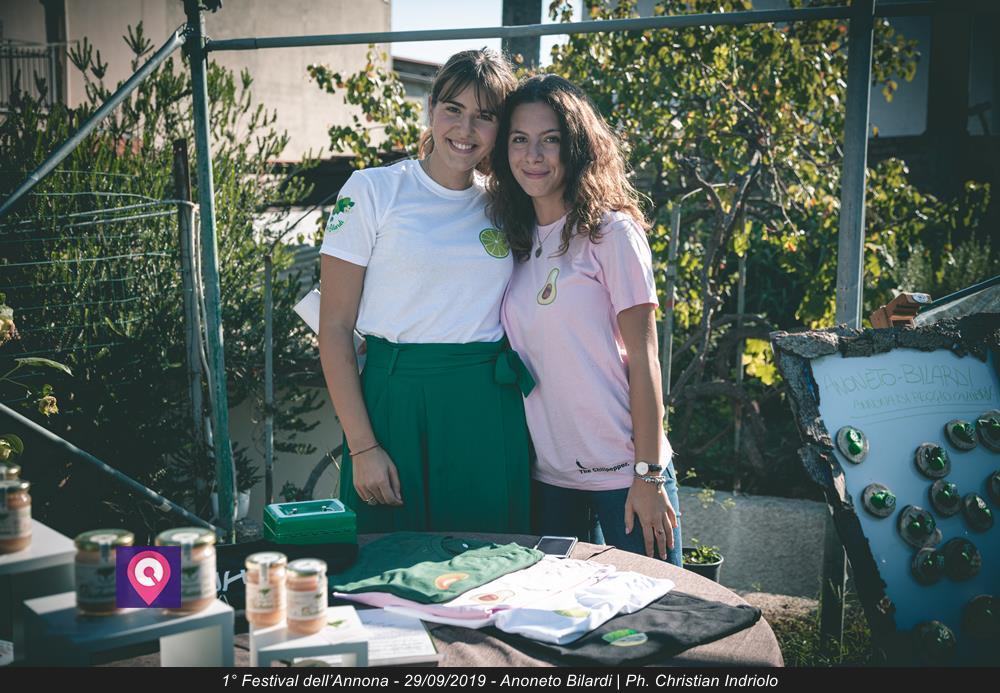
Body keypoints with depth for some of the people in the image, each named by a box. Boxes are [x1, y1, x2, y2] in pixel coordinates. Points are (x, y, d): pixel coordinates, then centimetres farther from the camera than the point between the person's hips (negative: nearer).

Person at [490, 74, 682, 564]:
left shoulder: (611, 232, -8)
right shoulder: (512, 237, 8)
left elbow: (642, 359, -10)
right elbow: (513, 361, 12)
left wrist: (647, 474, -12)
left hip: (622, 474, -5)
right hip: (548, 476, 5)